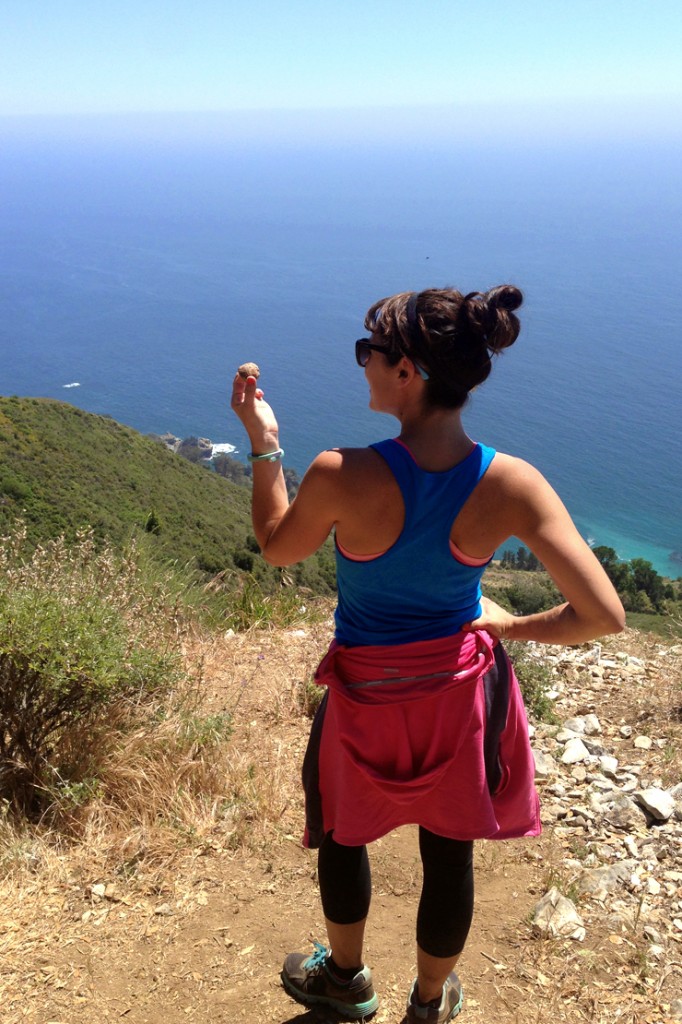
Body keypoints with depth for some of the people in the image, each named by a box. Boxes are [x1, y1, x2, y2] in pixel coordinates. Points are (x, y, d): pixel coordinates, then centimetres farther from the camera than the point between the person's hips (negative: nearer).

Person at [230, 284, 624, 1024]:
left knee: (343, 833, 28)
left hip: (368, 692, -1)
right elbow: (604, 616, -20)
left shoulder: (342, 477, -29)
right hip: (461, 689, 2)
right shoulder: (513, 485, -22)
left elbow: (276, 550, -7)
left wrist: (263, 444, -2)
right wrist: (509, 625, -4)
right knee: (449, 851, 23)